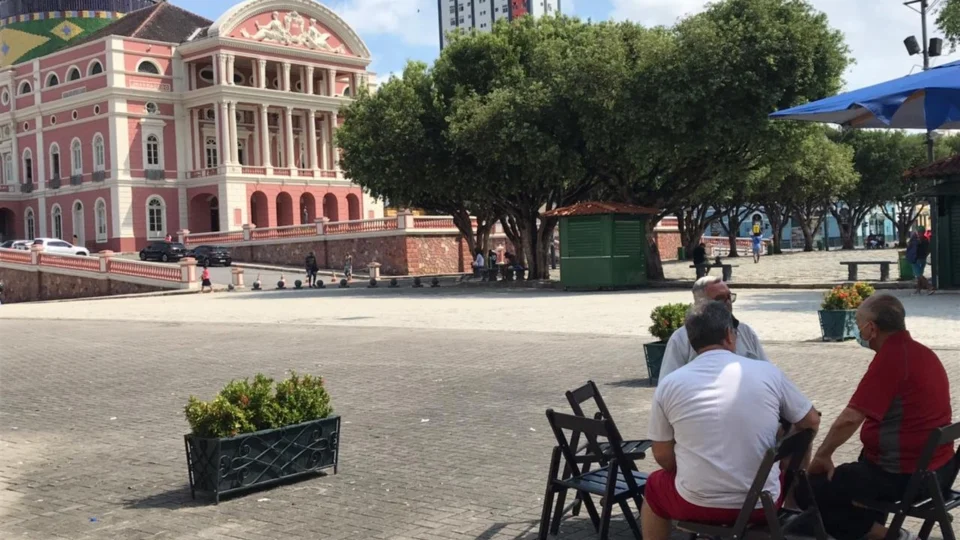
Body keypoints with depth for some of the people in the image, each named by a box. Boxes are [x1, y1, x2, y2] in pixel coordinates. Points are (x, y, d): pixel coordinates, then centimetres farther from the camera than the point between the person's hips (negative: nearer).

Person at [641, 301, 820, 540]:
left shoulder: (669, 384, -4)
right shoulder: (768, 372, -3)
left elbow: (663, 456, 1)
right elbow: (811, 422, 9)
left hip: (697, 505, -1)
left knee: (654, 486, 32)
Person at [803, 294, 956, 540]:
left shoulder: (890, 357, -21)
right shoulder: (922, 353, 9)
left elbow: (850, 419, -24)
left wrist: (822, 456, -10)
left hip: (904, 476, -10)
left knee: (809, 492, -2)